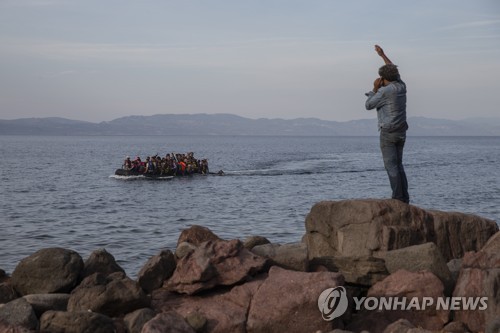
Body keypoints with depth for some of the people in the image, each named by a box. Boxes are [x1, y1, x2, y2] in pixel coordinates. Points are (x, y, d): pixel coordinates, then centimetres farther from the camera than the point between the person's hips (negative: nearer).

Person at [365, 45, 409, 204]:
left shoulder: (384, 91, -14)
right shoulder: (401, 86, 8)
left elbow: (368, 105, -4)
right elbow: (393, 70, 27)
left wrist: (375, 89, 3)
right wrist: (382, 55, 33)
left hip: (388, 132, -7)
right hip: (401, 133, 8)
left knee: (391, 166, -5)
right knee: (398, 165, 13)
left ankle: (398, 198, -8)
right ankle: (404, 198, 9)